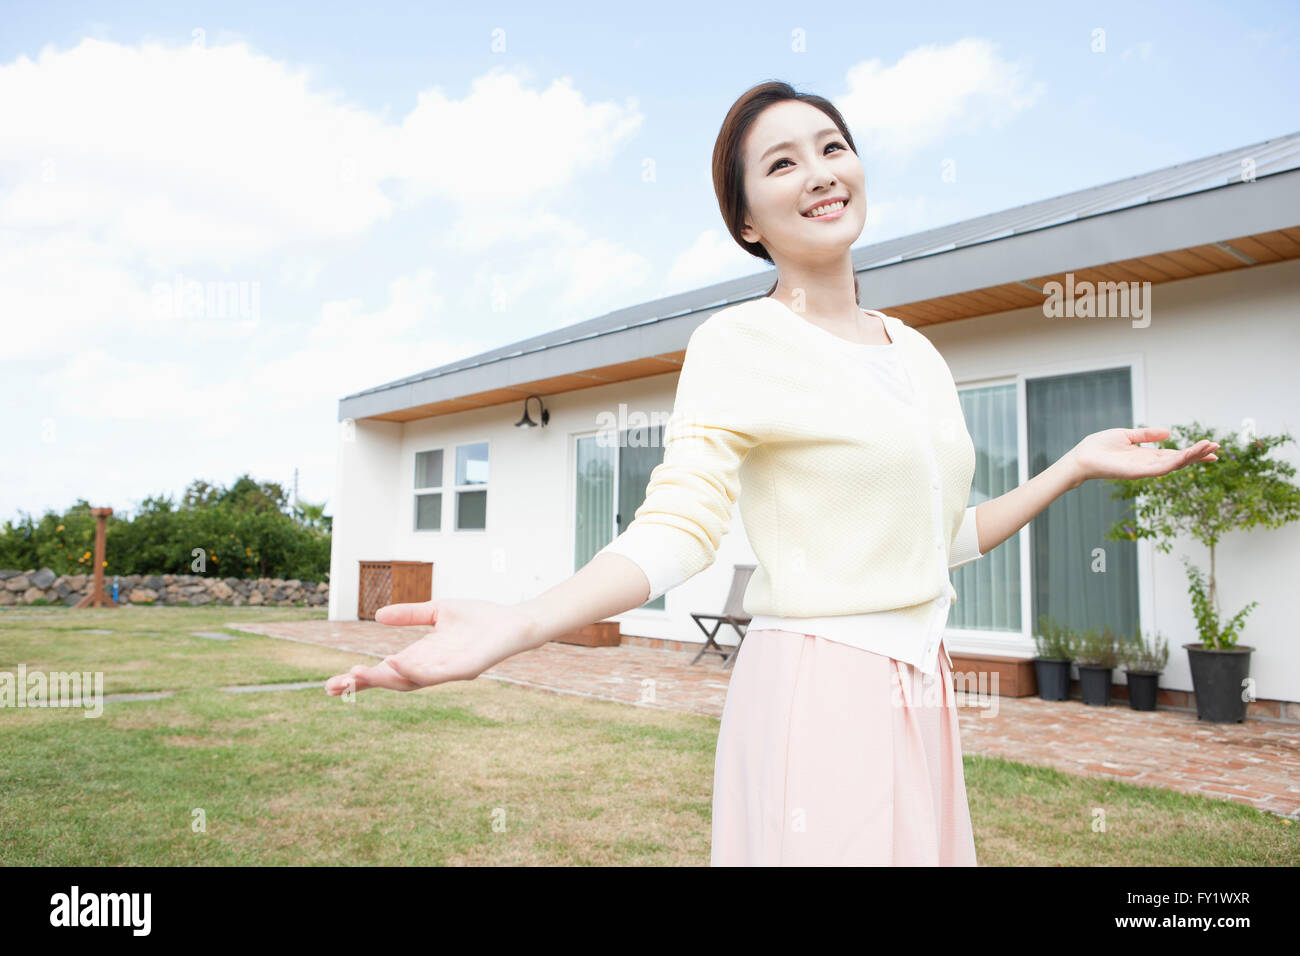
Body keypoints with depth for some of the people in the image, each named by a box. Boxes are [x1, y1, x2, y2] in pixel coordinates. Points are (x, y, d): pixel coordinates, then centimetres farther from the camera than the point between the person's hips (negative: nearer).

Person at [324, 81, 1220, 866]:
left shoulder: (920, 354, 11)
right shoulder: (738, 344, -9)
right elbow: (675, 530, -20)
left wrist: (1078, 464, 16)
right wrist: (513, 627, -34)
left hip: (920, 699, 7)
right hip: (817, 699, -6)